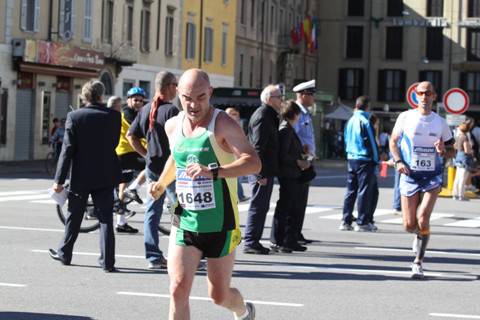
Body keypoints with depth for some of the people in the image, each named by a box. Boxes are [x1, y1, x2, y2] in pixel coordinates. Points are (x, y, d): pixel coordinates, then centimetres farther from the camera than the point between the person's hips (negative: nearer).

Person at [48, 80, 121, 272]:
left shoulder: (74, 117, -9)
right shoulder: (113, 116, -4)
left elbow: (67, 150, -10)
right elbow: (115, 143, 7)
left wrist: (59, 179, -8)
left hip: (81, 177, -1)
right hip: (106, 176, 1)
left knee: (74, 217, 15)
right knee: (106, 218, 2)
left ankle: (64, 253, 28)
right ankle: (107, 261, -1)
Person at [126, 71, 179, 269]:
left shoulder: (146, 109, 9)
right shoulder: (171, 110, -15)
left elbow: (131, 136, 12)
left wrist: (146, 154, 13)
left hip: (152, 166, 7)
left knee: (152, 212, 9)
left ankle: (153, 257, 9)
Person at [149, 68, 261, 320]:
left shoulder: (223, 125, -13)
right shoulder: (173, 126, 5)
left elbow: (253, 163, -26)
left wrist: (213, 172, -38)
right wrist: (161, 184, 15)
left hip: (220, 226, -4)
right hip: (184, 223, 4)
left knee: (219, 295, 9)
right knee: (178, 289, -11)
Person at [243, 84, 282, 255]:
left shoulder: (269, 116, 19)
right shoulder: (262, 116, -15)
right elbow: (258, 147, -21)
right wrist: (261, 173, -23)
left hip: (265, 171, 10)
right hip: (261, 171, -10)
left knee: (261, 207, 13)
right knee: (258, 206, -7)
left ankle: (253, 242, 18)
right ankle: (250, 243, -4)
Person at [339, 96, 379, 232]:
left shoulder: (350, 121, 10)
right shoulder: (364, 121, -13)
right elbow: (371, 142, -12)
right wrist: (376, 159, -4)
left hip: (351, 159, 8)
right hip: (365, 160, -7)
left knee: (351, 191, 11)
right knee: (365, 191, -2)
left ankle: (346, 221, 10)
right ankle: (362, 222, -1)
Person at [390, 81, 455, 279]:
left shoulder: (440, 122, 3)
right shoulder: (405, 117, -1)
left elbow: (451, 150, 11)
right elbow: (393, 142, 7)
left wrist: (443, 151, -12)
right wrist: (398, 161, -10)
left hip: (432, 177, 0)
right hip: (410, 176, 0)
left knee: (422, 219, -16)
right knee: (409, 225, 1)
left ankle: (418, 263, -3)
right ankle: (420, 234, 39)